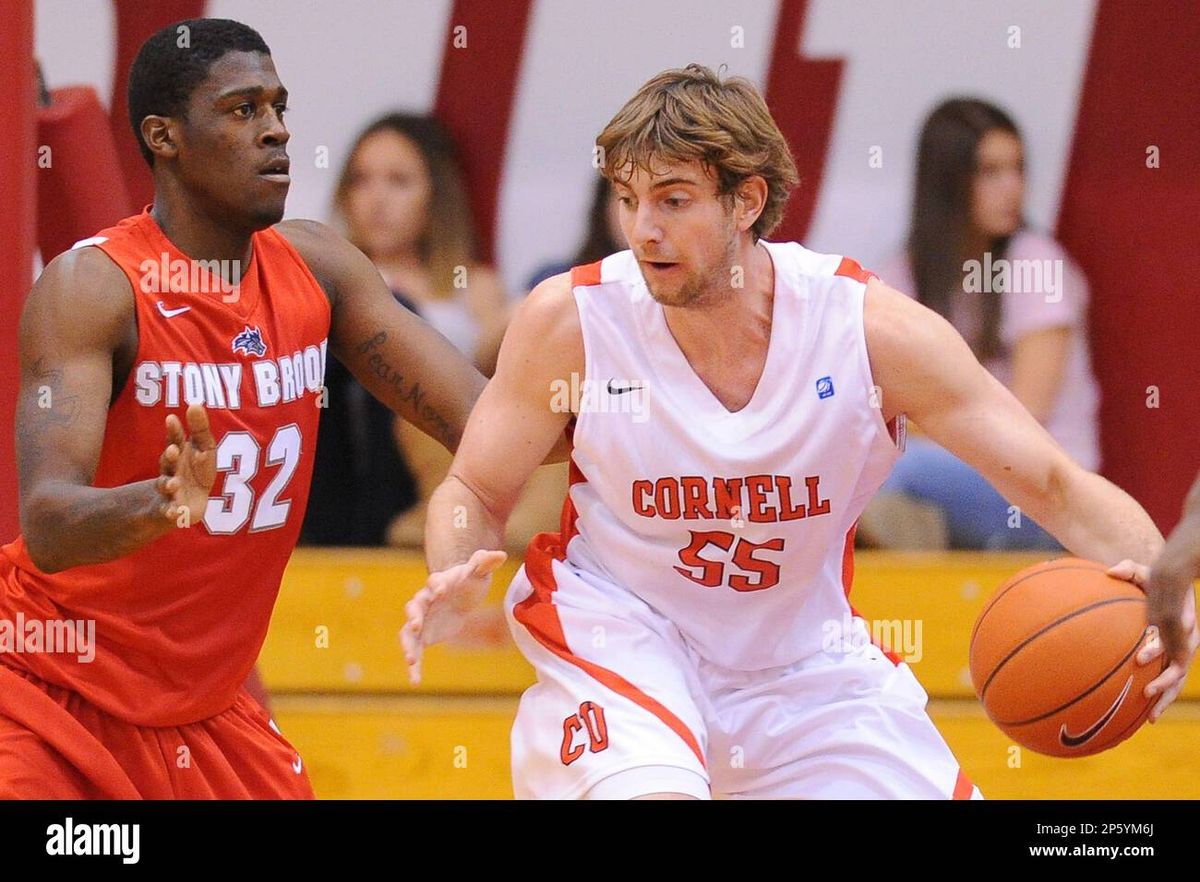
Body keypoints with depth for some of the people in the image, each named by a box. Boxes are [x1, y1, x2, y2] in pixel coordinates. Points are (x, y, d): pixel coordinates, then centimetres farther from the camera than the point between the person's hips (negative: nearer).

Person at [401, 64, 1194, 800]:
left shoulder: (874, 329, -18)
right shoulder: (570, 319, -17)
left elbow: (1057, 485, -15)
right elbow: (477, 493, -3)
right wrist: (454, 584, -26)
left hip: (804, 655, 2)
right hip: (617, 632, -2)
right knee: (650, 794, -34)